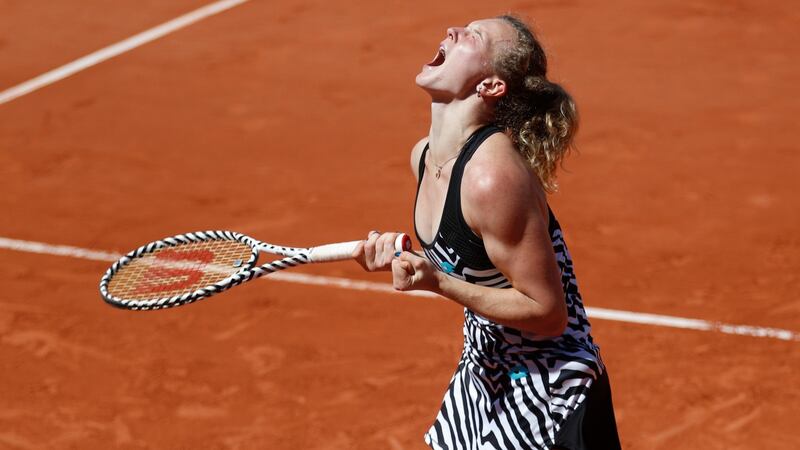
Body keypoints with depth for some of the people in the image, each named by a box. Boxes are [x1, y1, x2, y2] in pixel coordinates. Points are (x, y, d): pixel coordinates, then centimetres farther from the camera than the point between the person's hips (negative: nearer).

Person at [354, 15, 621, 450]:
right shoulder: (424, 155, -1)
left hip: (547, 398, -8)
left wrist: (437, 283, -28)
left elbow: (547, 314, -24)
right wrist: (399, 252, -4)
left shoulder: (491, 177, -28)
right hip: (481, 373, 8)